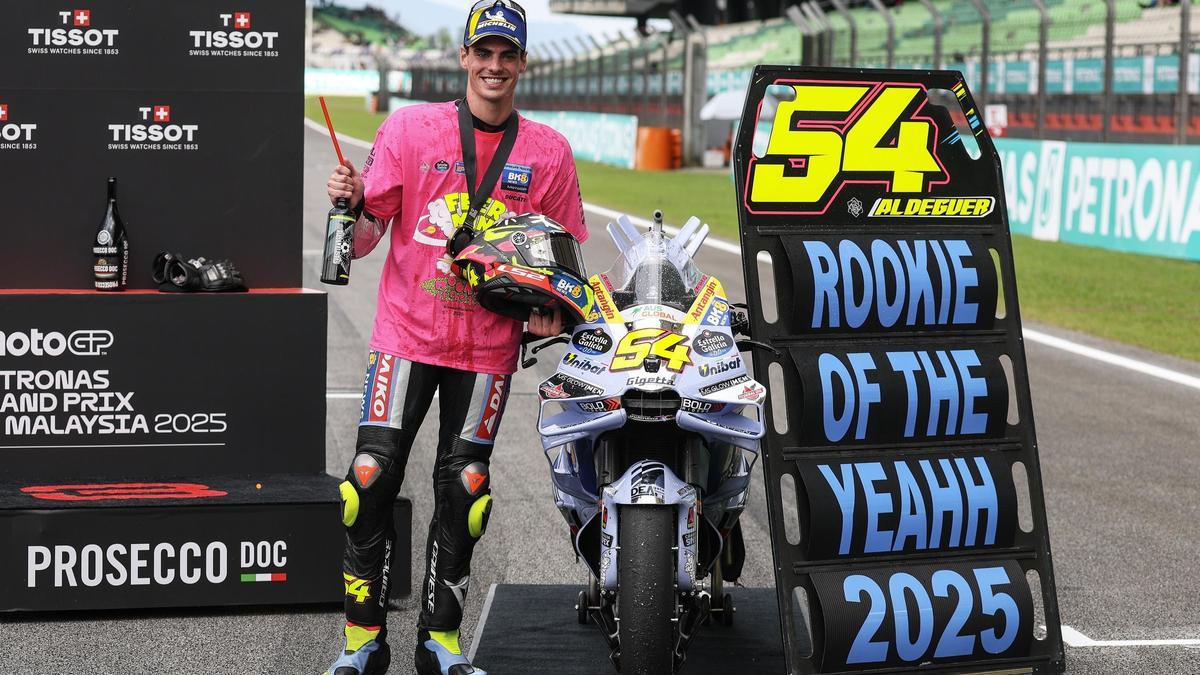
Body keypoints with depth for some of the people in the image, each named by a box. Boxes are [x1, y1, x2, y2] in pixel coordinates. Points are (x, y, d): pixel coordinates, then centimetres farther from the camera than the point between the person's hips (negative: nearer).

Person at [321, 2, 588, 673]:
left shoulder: (549, 152, 4)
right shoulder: (410, 128, 0)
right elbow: (366, 236, -1)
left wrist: (552, 309, -7)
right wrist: (353, 203, -22)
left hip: (489, 346, 1)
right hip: (407, 333, -1)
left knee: (464, 489, 4)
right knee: (373, 478, -6)